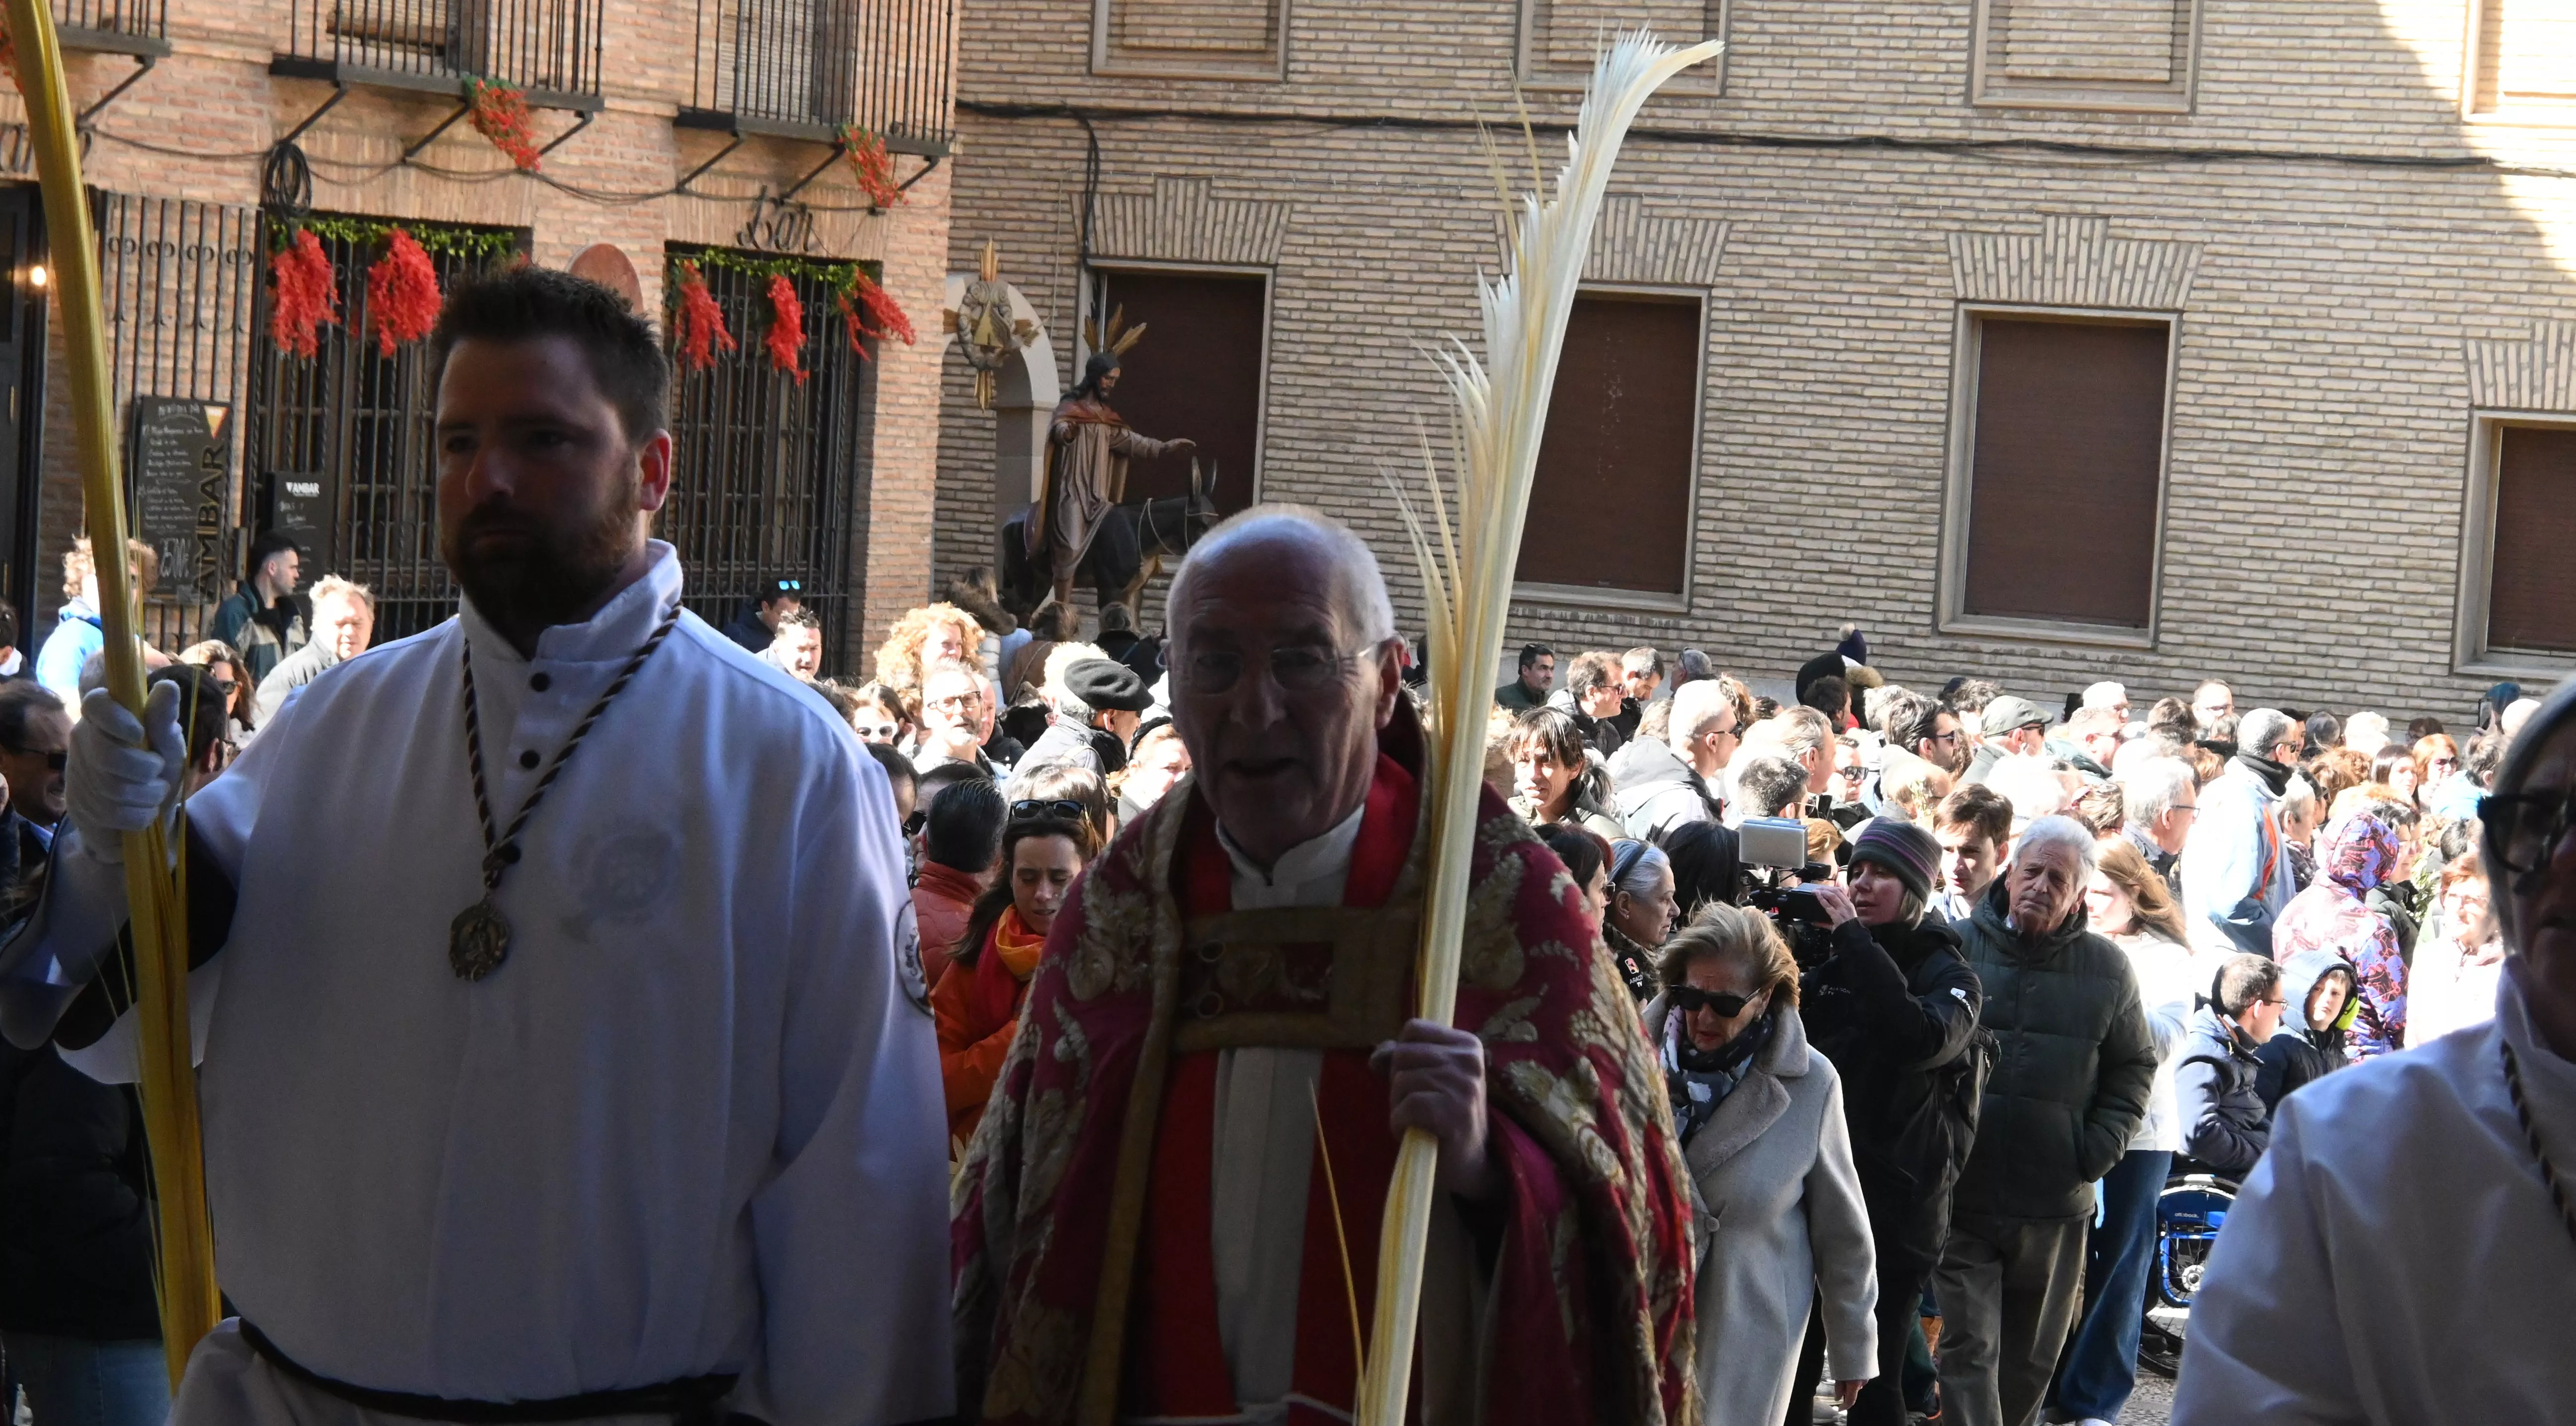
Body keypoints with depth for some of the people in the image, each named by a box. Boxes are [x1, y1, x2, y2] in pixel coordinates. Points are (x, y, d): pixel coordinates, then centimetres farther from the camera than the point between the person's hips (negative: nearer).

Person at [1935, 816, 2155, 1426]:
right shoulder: (1957, 946, -1)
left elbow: (2134, 1066, 14)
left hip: (2057, 1204, 2)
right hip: (1962, 1196, -2)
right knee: (1968, 1348, -7)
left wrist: (2102, 1146, 1)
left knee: (2031, 1359, 14)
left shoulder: (2107, 969, 5)